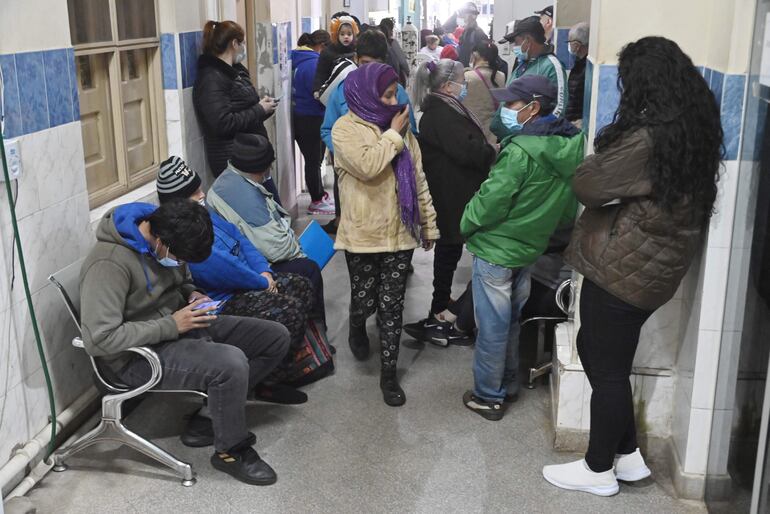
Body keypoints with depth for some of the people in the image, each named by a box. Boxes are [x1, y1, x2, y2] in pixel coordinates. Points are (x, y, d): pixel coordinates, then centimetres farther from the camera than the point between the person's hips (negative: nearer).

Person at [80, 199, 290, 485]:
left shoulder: (168, 241, 0)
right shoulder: (109, 263, -25)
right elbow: (99, 340, -29)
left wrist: (193, 295, -3)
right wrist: (171, 326, -25)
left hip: (181, 326, 9)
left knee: (276, 338, -1)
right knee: (231, 363, -32)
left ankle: (207, 417, 1)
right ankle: (230, 451, -6)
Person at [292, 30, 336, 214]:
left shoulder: (295, 58, 6)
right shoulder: (314, 62, -20)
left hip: (297, 115, 8)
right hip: (312, 118, -8)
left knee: (313, 158, 18)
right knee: (314, 160, 4)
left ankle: (320, 194, 30)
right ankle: (316, 201, 16)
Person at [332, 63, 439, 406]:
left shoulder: (400, 127, 8)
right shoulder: (345, 129, -8)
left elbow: (419, 179, 11)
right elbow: (367, 167, -25)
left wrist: (429, 223, 11)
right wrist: (393, 133, -15)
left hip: (400, 233, 4)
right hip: (363, 234, -3)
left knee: (392, 306, 6)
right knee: (364, 300, 7)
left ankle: (389, 373, 18)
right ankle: (357, 328, 44)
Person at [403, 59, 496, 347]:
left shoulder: (445, 109, 14)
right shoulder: (440, 114, -19)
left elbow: (466, 145, 16)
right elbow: (465, 150, -25)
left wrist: (486, 150, 1)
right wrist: (493, 151, -9)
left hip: (454, 196, 10)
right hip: (451, 199, -10)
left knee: (449, 249, 17)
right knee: (449, 250, -1)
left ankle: (441, 309, 29)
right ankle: (438, 317, 10)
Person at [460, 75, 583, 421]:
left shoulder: (520, 151, -25)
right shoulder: (568, 146, 0)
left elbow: (490, 202, -21)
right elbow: (566, 208, 8)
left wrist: (464, 225, -4)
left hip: (496, 248, -8)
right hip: (531, 247, 8)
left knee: (492, 326, 5)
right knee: (511, 320, 22)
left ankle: (488, 396, 18)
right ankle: (508, 385, 35)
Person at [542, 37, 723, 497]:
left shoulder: (648, 138, -23)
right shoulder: (693, 129, 6)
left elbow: (587, 185, -14)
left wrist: (600, 157, 4)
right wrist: (612, 154, 1)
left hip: (623, 268, -9)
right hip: (649, 265, 9)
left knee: (607, 369, 6)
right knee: (599, 354, 21)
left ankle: (599, 470, 24)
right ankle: (628, 456, 31)